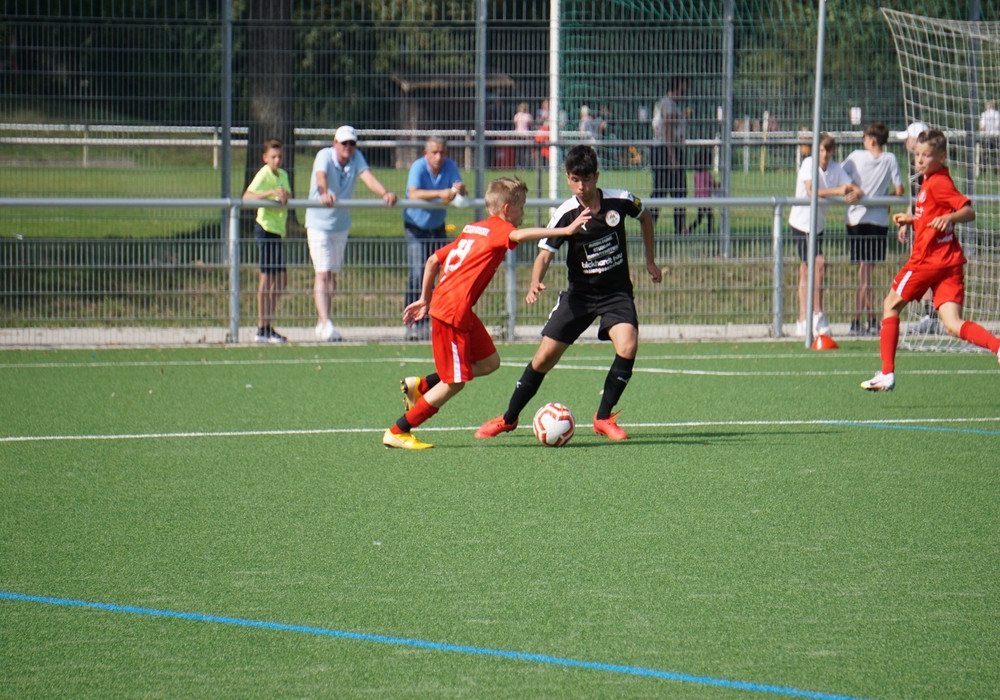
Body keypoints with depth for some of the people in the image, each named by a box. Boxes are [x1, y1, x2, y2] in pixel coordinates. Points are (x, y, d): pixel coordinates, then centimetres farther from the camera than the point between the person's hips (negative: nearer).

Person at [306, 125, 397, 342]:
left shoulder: (356, 157, -6)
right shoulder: (325, 156, -19)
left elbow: (367, 176, -23)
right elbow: (321, 176, -40)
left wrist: (385, 193, -43)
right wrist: (324, 193, -62)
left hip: (342, 225, 5)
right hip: (318, 224, -5)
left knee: (332, 274, 13)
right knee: (323, 273, -15)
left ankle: (322, 323, 23)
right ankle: (325, 323, -22)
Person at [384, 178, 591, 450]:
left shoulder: (472, 230, 18)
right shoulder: (498, 230, -8)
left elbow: (434, 260, 22)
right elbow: (520, 235, -31)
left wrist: (425, 299, 29)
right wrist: (564, 231, -36)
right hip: (452, 311, -10)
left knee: (489, 362, 13)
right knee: (455, 382, -3)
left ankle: (420, 386, 17)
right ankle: (397, 433, 4)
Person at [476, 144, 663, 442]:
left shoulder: (620, 200, -11)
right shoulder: (566, 213, -14)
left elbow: (645, 217, 11)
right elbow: (545, 253, -15)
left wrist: (650, 261, 15)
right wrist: (535, 283, -36)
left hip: (617, 292, 0)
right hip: (579, 292, 0)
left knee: (627, 347, -25)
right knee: (544, 358, -2)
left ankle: (603, 418, -8)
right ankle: (509, 418, 17)